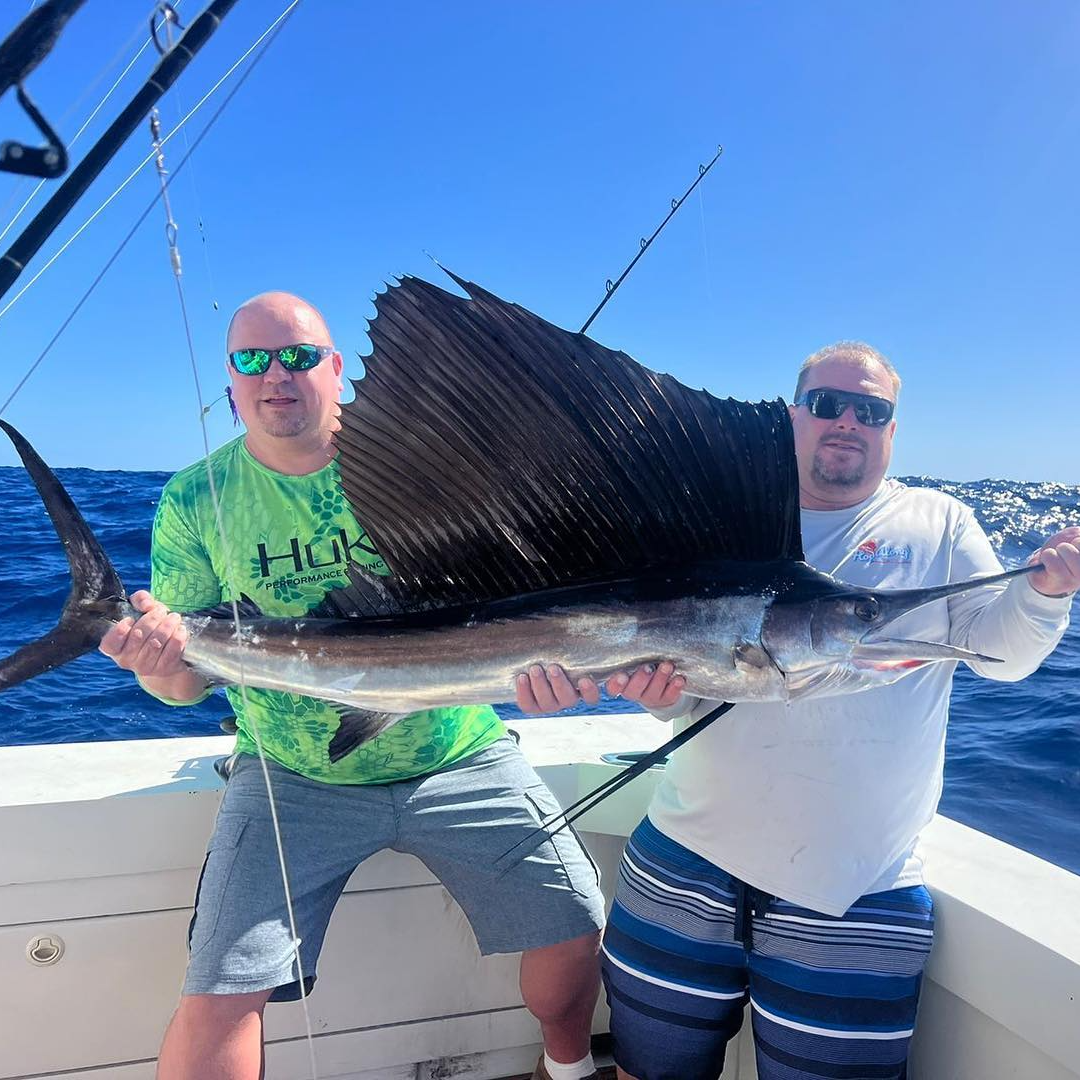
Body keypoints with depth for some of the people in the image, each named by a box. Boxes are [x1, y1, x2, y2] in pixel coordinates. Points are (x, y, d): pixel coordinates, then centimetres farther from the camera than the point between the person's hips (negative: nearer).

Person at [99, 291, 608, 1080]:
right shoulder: (197, 499, -5)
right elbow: (188, 681, -1)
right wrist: (158, 663, -26)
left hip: (459, 757, 1)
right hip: (294, 779, 0)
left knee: (574, 930, 4)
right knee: (218, 998, -9)